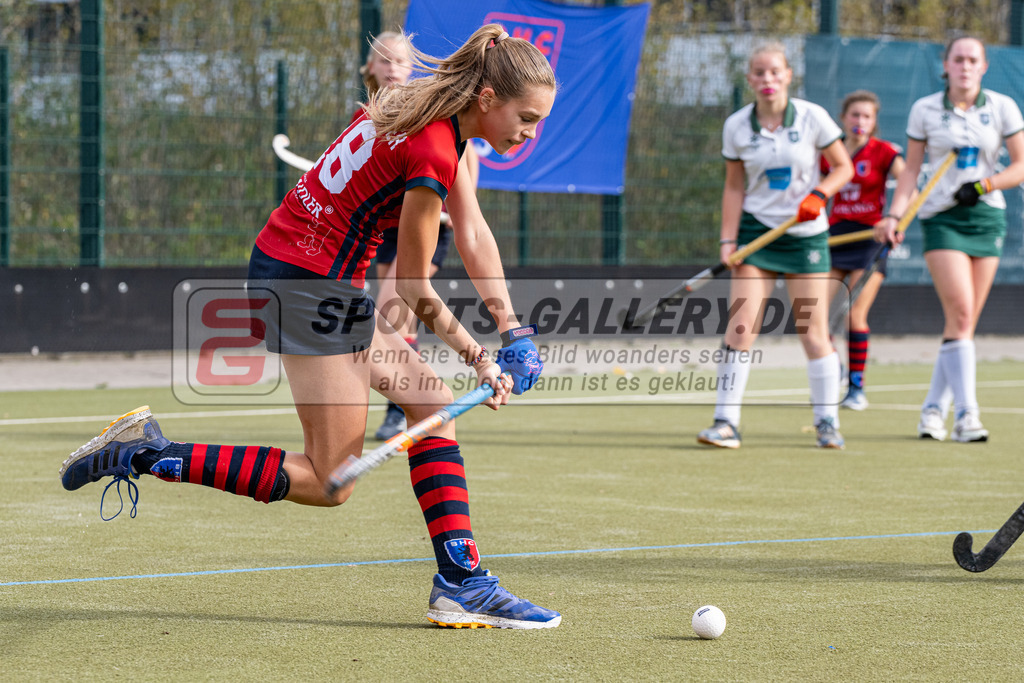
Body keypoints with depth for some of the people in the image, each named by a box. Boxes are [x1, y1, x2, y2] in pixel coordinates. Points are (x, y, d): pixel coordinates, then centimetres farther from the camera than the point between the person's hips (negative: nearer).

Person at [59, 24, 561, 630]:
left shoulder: (443, 116, 6)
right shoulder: (432, 155, -23)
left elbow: (475, 235, 13)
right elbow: (414, 290, -14)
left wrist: (513, 331, 8)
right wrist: (479, 360, -3)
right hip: (311, 286, -10)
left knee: (434, 404, 13)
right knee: (329, 484, -3)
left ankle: (461, 582, 12)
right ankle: (145, 454, -4)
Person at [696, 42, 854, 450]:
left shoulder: (812, 118, -5)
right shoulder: (736, 127, 0)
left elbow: (843, 167, 3)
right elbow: (734, 187, 7)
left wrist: (819, 193, -15)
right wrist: (728, 239, -2)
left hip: (805, 234, -1)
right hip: (756, 231, 1)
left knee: (814, 333, 0)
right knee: (740, 327, -10)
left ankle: (827, 422, 14)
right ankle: (725, 423, -9)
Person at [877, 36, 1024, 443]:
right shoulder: (925, 110, 3)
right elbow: (911, 168, 8)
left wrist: (983, 185, -12)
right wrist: (894, 215, -2)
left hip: (986, 217, 2)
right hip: (941, 218, -2)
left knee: (964, 321, 1)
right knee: (960, 314, -16)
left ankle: (932, 409, 13)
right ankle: (966, 414, -19)